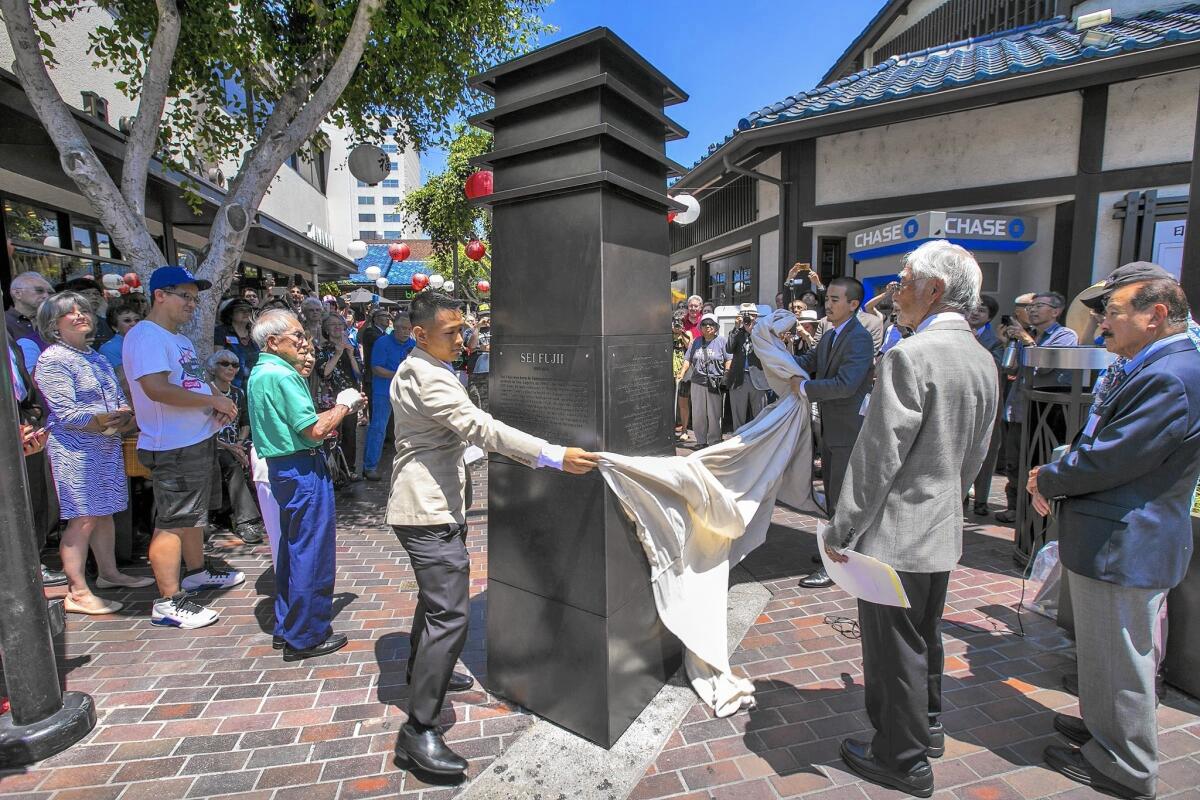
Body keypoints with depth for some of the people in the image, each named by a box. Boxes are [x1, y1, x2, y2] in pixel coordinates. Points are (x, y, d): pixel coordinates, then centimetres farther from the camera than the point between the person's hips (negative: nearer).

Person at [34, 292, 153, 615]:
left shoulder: (97, 357, 16)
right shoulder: (52, 360, -8)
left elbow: (119, 402, 14)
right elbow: (66, 413, -15)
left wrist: (127, 419, -4)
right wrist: (104, 421, -19)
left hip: (107, 446, 8)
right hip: (74, 449, -7)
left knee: (104, 513, 15)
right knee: (83, 520, -5)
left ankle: (109, 573, 27)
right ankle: (77, 593, 3)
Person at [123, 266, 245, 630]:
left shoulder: (180, 338, 16)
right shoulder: (146, 336, -15)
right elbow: (156, 388, -28)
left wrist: (218, 405, 2)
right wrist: (213, 400, -19)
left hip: (199, 440, 10)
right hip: (172, 448, -10)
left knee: (194, 513, 21)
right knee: (172, 522, -3)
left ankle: (197, 572, 37)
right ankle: (168, 601, 5)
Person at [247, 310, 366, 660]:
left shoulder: (260, 372, 13)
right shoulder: (282, 375, -18)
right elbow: (315, 430, -21)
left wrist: (341, 409, 11)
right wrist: (344, 404, -6)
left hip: (281, 467, 10)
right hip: (303, 469, -10)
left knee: (292, 548, 20)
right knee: (312, 552, 0)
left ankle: (286, 627, 33)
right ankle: (306, 637, 13)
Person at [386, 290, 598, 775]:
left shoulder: (413, 371, 14)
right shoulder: (429, 378, -21)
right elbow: (481, 428, -32)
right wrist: (555, 456, -36)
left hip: (426, 501, 11)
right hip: (429, 509, -11)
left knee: (435, 596, 25)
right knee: (450, 614, -9)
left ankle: (422, 671, 45)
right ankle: (419, 729, 0)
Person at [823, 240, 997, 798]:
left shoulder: (909, 356, -22)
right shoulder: (983, 360, 6)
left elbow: (878, 455, -23)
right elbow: (974, 455, 13)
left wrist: (842, 531, -15)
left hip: (895, 534, -9)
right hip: (943, 529, 9)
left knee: (894, 648, 9)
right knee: (924, 636, 26)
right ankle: (927, 726, 46)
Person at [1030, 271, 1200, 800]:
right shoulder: (1152, 370, 11)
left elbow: (1108, 460, -26)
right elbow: (1101, 446, 15)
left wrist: (1046, 480, -9)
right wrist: (1055, 477, 0)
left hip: (1124, 548, -10)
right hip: (1111, 539, 10)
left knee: (1121, 660, 8)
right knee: (1105, 652, 25)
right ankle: (1102, 727, 44)